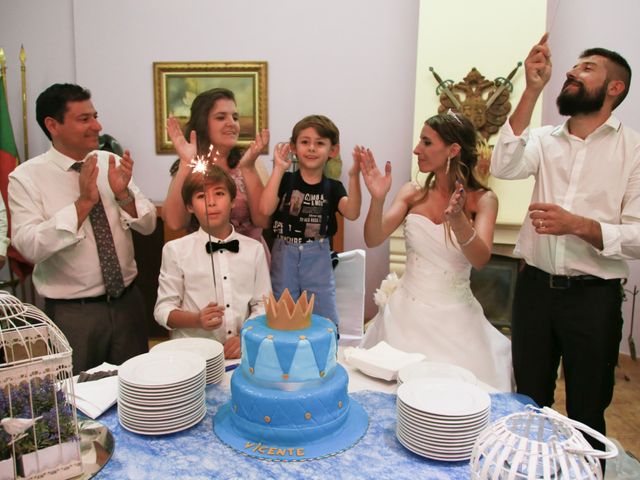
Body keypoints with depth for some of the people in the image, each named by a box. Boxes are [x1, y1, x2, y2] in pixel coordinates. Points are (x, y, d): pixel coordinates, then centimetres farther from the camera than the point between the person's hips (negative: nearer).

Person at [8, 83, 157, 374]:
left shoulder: (112, 163, 1)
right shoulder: (26, 177, -9)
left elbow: (147, 225, 0)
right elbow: (29, 246, -20)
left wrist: (123, 194, -18)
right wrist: (83, 202, -26)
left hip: (127, 302, 4)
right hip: (72, 313, -3)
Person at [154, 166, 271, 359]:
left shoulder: (254, 249, 7)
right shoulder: (176, 250, 2)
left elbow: (262, 305, 7)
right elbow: (163, 309, 3)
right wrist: (197, 320, -15)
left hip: (241, 352, 2)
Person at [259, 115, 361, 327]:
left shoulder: (333, 187, 0)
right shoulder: (285, 180, -2)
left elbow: (352, 213, -17)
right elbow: (266, 209, -18)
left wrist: (354, 176, -28)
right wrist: (278, 169, -19)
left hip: (318, 259, 1)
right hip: (284, 256, 0)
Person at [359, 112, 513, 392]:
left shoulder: (482, 199, -6)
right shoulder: (412, 193, 1)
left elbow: (480, 259, -19)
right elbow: (373, 240, -6)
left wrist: (457, 219, -36)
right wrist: (377, 199, -23)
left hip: (454, 316, -2)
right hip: (407, 312, 2)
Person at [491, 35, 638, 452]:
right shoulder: (545, 140, 5)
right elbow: (505, 167, -17)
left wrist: (578, 225, -25)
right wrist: (532, 90, -17)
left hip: (594, 296, -2)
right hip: (535, 288, 3)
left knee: (586, 414, 13)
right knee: (529, 405, 18)